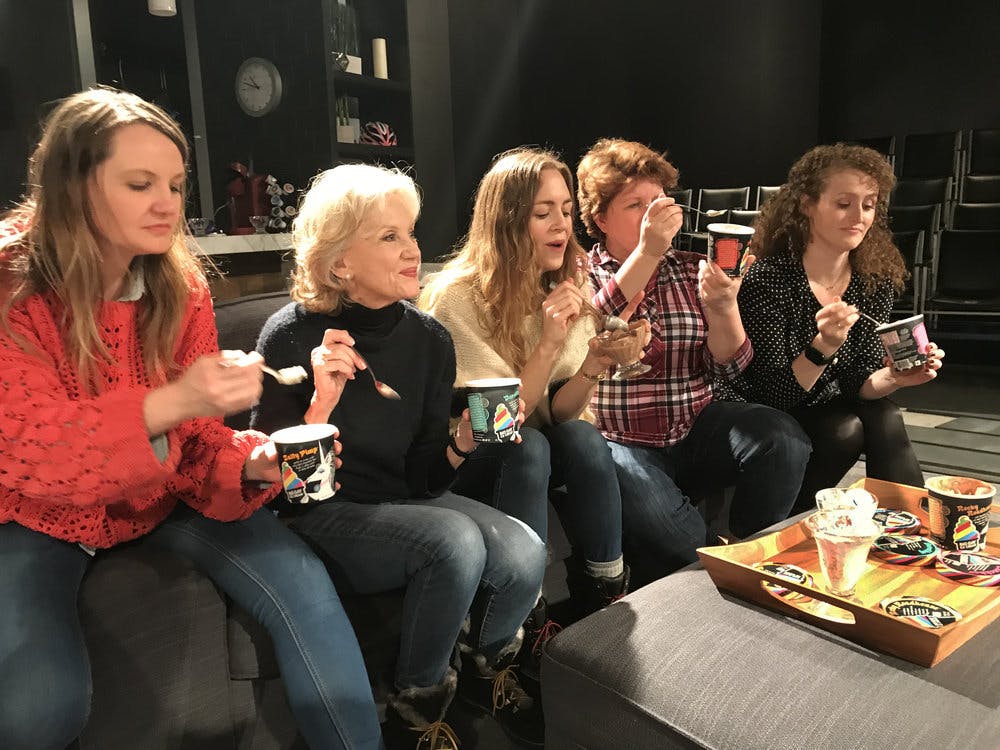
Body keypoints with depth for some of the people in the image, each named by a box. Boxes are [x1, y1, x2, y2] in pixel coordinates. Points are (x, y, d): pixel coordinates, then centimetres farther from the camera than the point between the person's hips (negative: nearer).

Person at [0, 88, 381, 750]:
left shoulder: (182, 287, -7)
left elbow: (192, 435, -4)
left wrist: (250, 462, -28)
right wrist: (168, 404, -41)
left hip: (160, 499, 3)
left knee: (304, 590, -18)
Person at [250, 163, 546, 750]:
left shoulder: (430, 339, -2)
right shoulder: (292, 336, -14)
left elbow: (423, 476, 0)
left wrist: (464, 442, -20)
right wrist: (321, 403, -30)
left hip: (403, 502, 4)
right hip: (323, 515, -4)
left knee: (525, 552, -23)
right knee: (456, 541, -32)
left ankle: (487, 669, 12)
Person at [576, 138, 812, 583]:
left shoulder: (692, 271, 11)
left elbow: (730, 367, 5)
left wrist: (722, 308, -15)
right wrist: (647, 252, -24)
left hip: (697, 431, 4)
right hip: (621, 442, -4)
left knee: (782, 436, -24)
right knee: (680, 538, -32)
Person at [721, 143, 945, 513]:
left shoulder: (876, 281, -6)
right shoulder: (768, 280, -23)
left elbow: (858, 382, -3)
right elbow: (773, 394, -22)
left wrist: (894, 377, -26)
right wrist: (823, 347, -39)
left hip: (825, 411, 4)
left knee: (884, 419, -24)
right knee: (845, 429, -27)